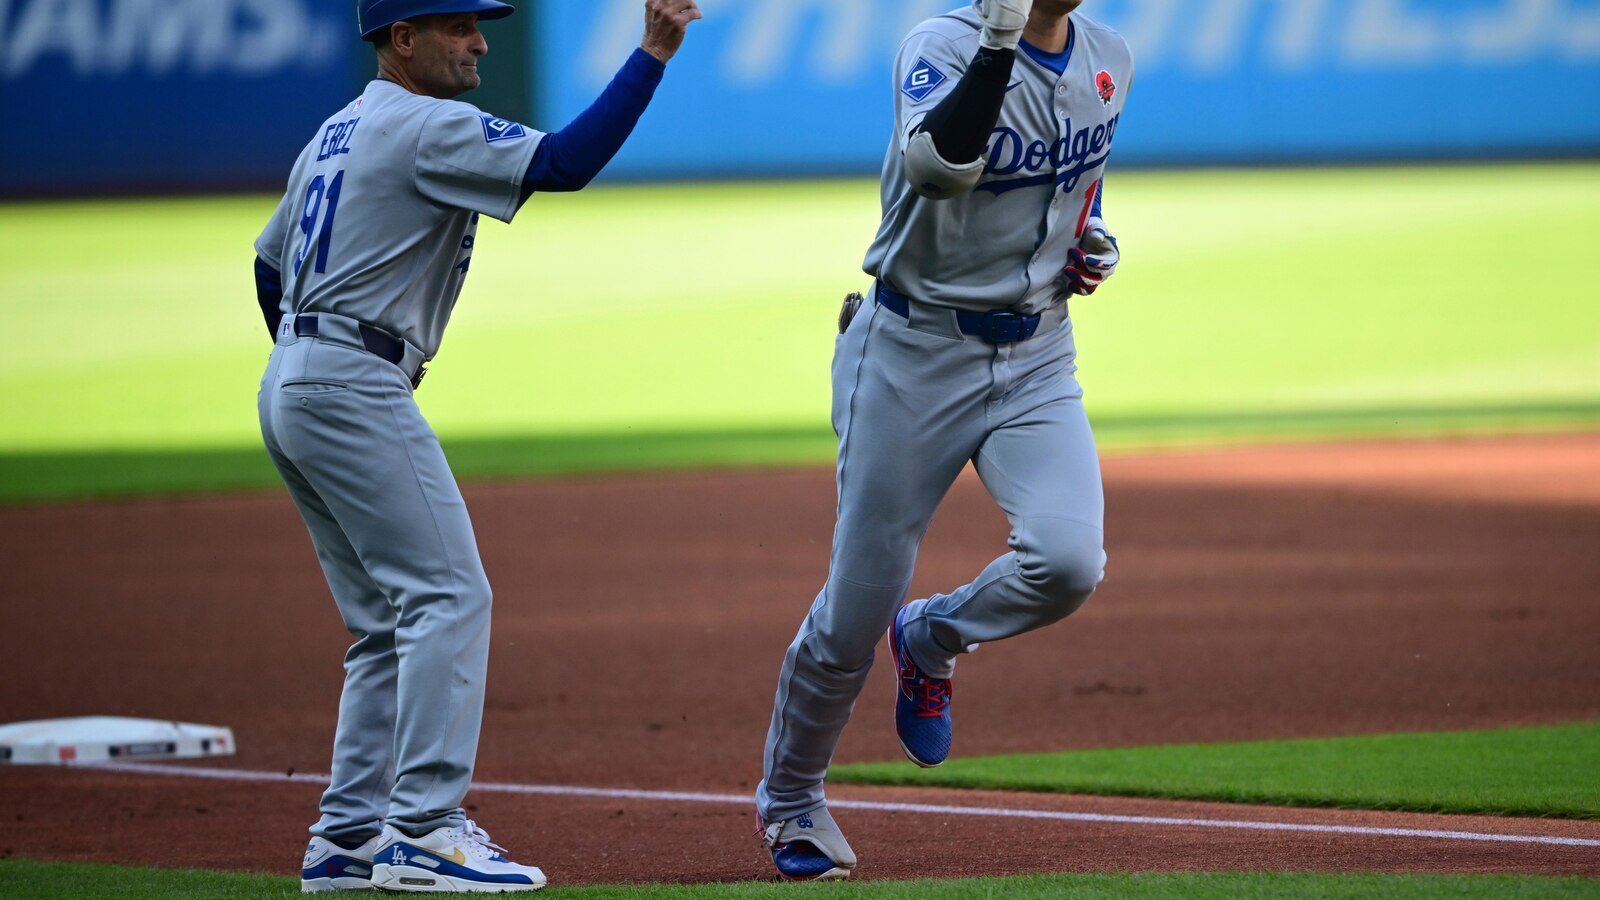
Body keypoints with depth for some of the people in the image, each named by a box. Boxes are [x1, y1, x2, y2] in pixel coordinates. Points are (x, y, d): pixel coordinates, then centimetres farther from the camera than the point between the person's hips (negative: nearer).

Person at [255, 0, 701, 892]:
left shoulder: (338, 134, 20)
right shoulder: (429, 128, -10)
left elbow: (270, 267, 26)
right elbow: (564, 163, -21)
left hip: (289, 388, 10)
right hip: (357, 389, -10)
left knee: (390, 619, 12)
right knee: (449, 593, -12)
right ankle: (422, 828, -19)